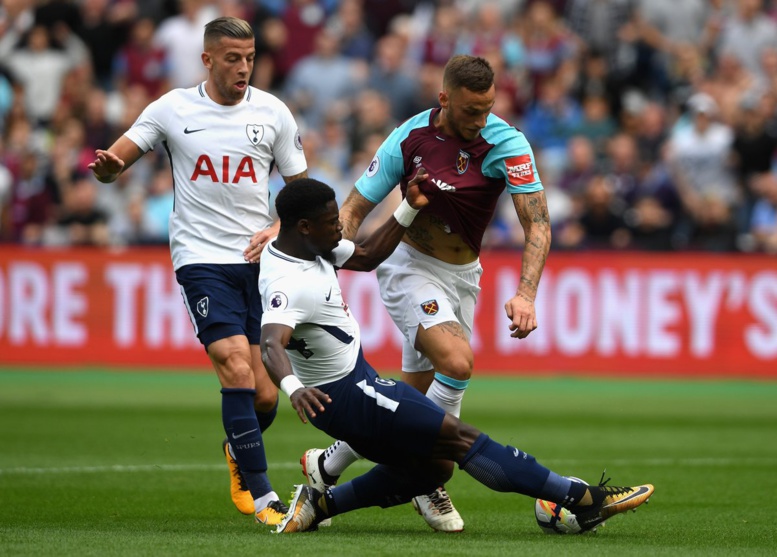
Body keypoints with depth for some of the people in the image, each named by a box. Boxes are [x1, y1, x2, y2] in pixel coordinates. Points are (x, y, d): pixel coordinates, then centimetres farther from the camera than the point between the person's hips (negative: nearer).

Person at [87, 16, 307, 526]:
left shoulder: (273, 112, 6)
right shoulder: (172, 109, 2)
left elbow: (301, 188, 13)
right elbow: (115, 161, 4)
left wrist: (279, 230, -6)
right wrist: (109, 165, -21)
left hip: (259, 260, 2)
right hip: (202, 259, -2)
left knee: (264, 396, -1)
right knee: (237, 370, -19)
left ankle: (239, 455, 34)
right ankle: (263, 498, -13)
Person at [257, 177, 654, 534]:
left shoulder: (309, 246, 5)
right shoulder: (288, 284, -27)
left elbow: (365, 256, 20)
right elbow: (271, 345, -43)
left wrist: (409, 208, 11)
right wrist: (293, 388, -62)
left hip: (356, 381, 11)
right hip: (345, 393, -11)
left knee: (427, 465, 16)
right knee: (459, 438, -15)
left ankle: (319, 505, 14)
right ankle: (585, 500, -17)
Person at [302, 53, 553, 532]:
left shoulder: (506, 144, -16)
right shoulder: (410, 138, -16)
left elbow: (538, 224, -20)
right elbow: (354, 210, -8)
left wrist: (526, 295, -34)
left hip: (463, 276, 3)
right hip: (411, 266, -3)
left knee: (417, 396, 7)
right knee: (457, 361, -26)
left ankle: (331, 463, 27)